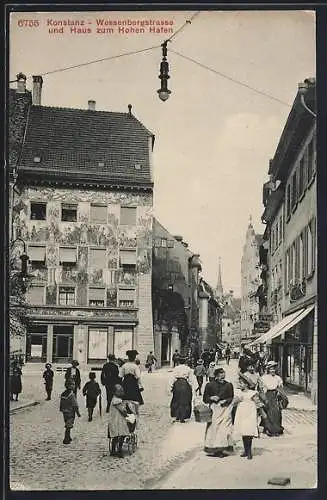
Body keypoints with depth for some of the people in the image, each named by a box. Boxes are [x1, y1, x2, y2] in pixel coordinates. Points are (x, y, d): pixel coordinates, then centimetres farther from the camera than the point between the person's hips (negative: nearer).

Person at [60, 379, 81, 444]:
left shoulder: (63, 394, 1)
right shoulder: (72, 395, -23)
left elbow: (61, 404, 11)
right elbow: (75, 405, -19)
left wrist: (61, 410, 24)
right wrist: (78, 413, -11)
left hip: (64, 412, 8)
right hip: (70, 413, -7)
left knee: (67, 426, 21)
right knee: (68, 427, 2)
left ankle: (68, 438, 34)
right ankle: (66, 440, 6)